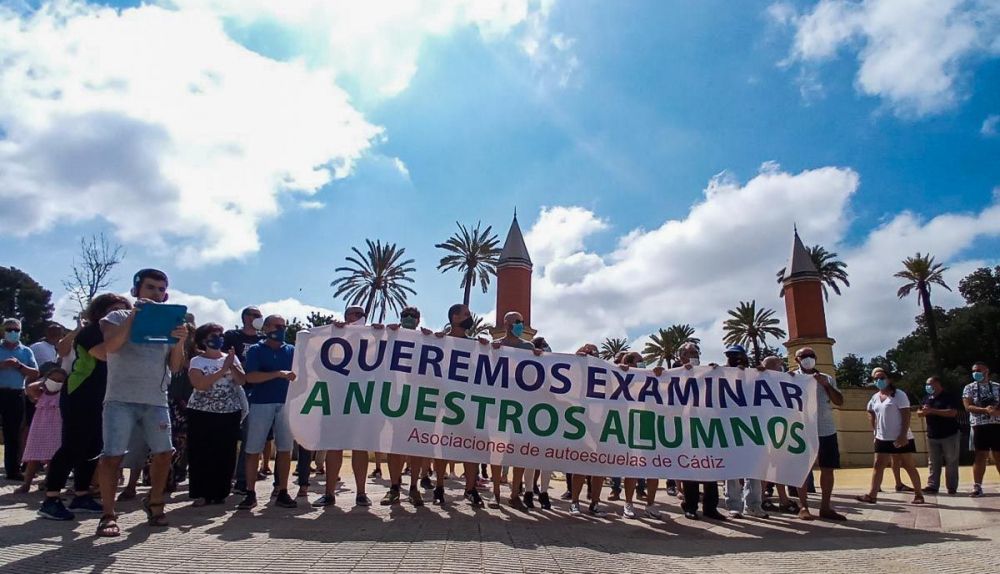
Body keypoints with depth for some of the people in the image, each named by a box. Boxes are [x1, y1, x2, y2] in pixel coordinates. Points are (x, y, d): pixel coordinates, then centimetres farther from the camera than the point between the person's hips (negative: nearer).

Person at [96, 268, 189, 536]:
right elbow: (110, 346, -16)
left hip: (156, 401, 3)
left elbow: (175, 367, 7)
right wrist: (134, 315, -19)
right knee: (112, 455, -7)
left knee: (164, 452, 2)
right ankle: (108, 514, 4)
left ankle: (154, 502, 21)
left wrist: (180, 343, -11)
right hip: (120, 399, -3)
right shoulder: (118, 317, 5)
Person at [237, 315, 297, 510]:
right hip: (261, 404, -2)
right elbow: (250, 377, -11)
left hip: (286, 404, 2)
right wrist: (279, 374, -19)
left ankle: (282, 492, 13)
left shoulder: (292, 351, 10)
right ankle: (250, 493, 12)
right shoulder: (255, 350, 2)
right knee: (253, 450, 2)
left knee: (285, 449, 4)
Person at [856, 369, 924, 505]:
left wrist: (903, 435, -22)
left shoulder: (899, 395, -10)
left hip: (901, 439, -6)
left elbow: (906, 415, -16)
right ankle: (872, 495, 0)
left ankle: (918, 494, 20)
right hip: (882, 439, 6)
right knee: (878, 465, 2)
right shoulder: (874, 398, 10)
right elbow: (871, 414, 25)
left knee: (909, 466, 5)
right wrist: (875, 432, 14)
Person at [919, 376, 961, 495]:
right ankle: (932, 485, 5)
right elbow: (919, 413, 14)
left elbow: (952, 412, -19)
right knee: (933, 463, 4)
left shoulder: (950, 396, -6)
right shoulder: (927, 398, 13)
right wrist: (923, 412, -9)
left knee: (951, 463, 1)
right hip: (932, 436, 6)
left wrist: (932, 410, -21)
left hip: (950, 435, -6)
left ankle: (952, 487, 8)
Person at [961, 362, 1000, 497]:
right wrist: (985, 410, -22)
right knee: (980, 456, -1)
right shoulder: (969, 388, 3)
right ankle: (977, 487, 3)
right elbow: (968, 407, -7)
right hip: (979, 426, -1)